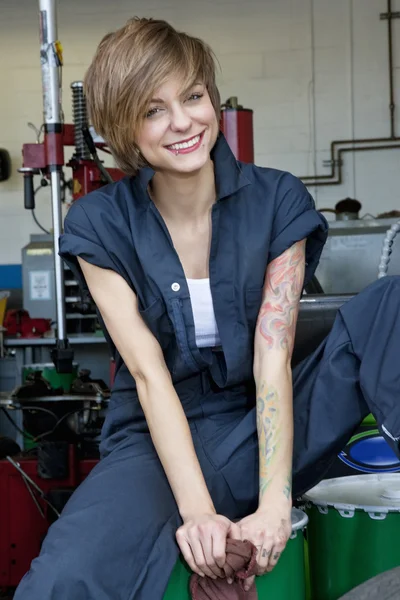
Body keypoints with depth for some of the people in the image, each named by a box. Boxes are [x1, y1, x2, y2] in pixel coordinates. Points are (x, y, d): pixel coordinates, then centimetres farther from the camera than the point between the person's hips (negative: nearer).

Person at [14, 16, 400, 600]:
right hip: (160, 442, -2)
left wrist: (274, 503, -25)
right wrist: (196, 510, -25)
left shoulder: (277, 201, -4)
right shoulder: (100, 225, -5)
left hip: (262, 432, 2)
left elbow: (272, 357, -13)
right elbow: (149, 374, -14)